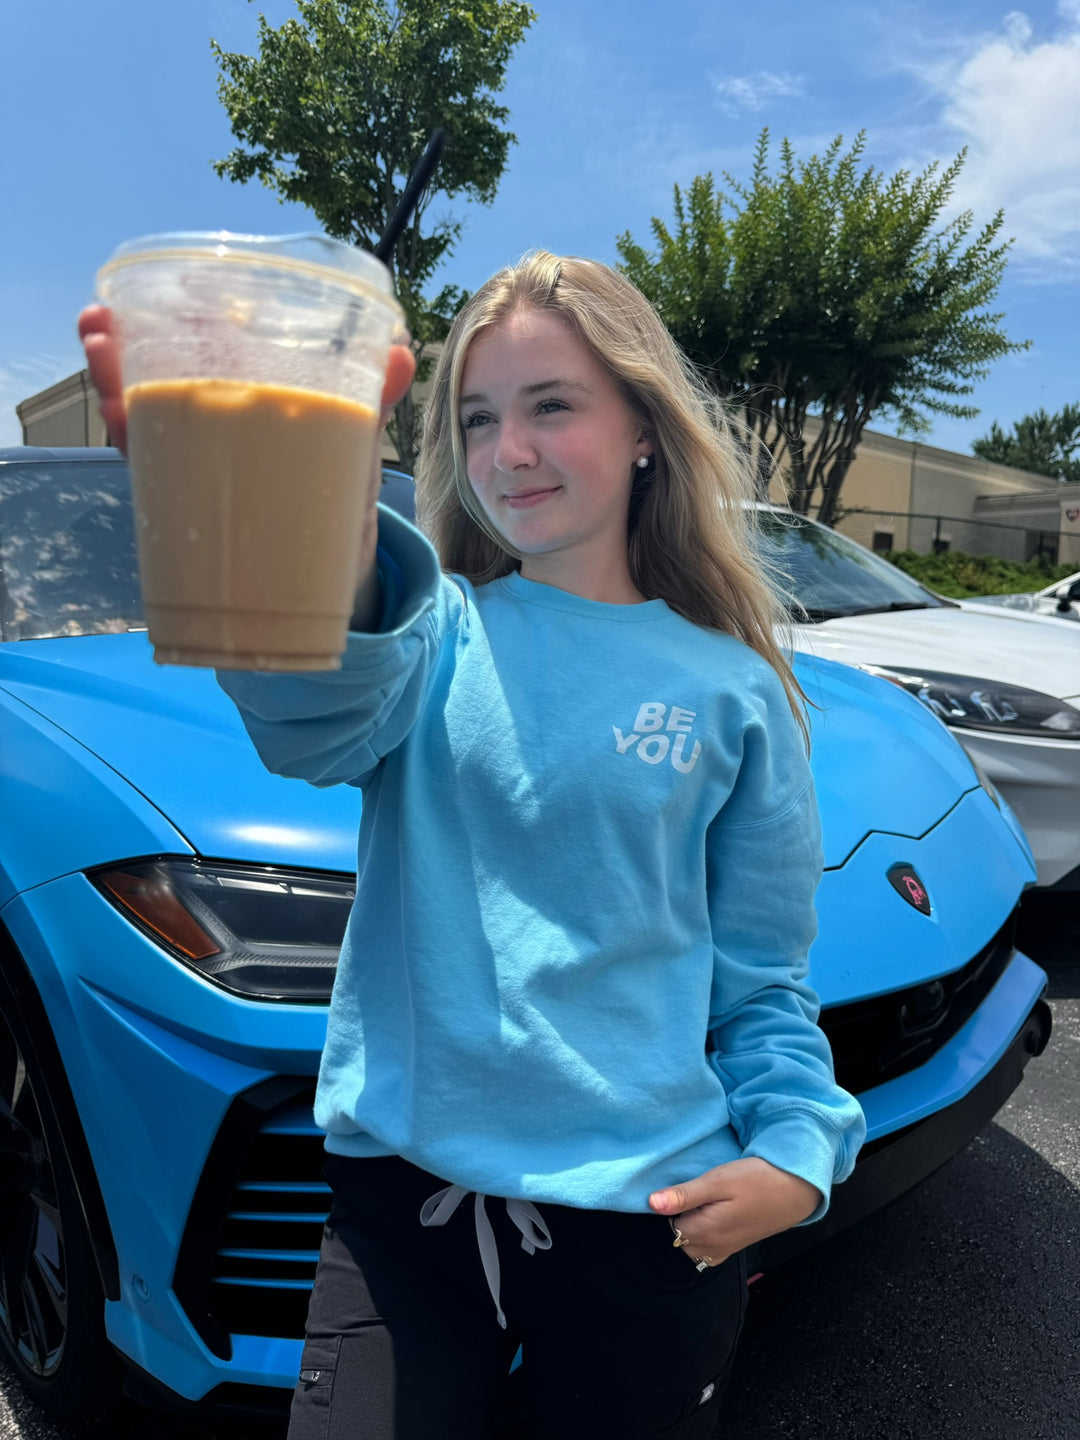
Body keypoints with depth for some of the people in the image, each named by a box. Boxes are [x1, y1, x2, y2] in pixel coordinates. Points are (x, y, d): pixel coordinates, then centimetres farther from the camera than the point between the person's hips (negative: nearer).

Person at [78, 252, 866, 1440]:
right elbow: (321, 716, -30)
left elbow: (763, 977, 4)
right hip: (403, 1191, 0)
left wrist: (797, 1149, -11)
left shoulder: (730, 690, -1)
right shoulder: (438, 633, -4)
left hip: (650, 1216, 1)